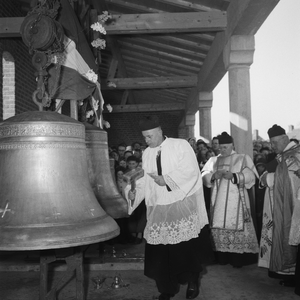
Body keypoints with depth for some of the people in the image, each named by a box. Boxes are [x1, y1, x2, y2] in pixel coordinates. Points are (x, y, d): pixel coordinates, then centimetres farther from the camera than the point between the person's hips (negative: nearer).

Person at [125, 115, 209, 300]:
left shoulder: (180, 145, -6)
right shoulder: (147, 153, 10)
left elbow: (191, 172, -14)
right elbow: (146, 179, 11)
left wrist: (166, 180, -19)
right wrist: (135, 192, -6)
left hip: (183, 206, -4)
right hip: (159, 211, 4)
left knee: (187, 248, 6)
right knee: (160, 251, 4)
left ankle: (192, 282, 31)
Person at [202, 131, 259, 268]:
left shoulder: (243, 158, 6)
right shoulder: (213, 160, 15)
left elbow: (250, 176, -6)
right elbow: (204, 176, 7)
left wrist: (233, 176, -20)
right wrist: (213, 176, -14)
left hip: (236, 200, -3)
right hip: (218, 201, 3)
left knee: (237, 227, -8)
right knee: (218, 228, 0)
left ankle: (239, 258, 0)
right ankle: (222, 257, 9)